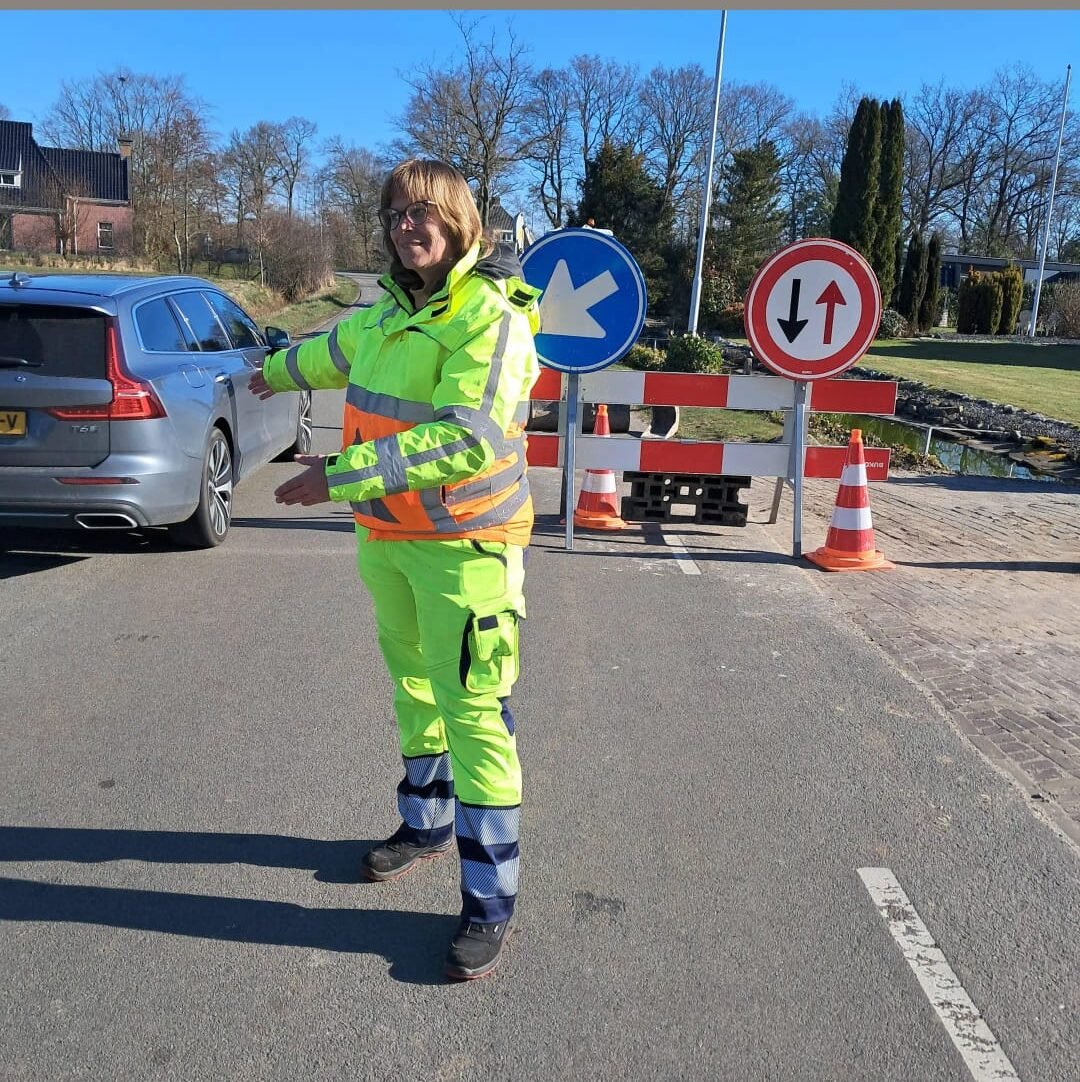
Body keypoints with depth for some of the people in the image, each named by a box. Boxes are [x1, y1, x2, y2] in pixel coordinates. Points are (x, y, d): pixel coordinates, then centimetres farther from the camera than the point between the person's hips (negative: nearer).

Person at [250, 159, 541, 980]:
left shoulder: (490, 315, -16)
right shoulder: (393, 310, 11)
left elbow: (468, 441, -27)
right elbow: (338, 349, 34)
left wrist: (343, 475, -28)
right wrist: (278, 371, 53)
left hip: (465, 546, -8)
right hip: (388, 539, 8)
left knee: (474, 714, -7)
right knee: (416, 689, 19)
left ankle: (490, 902, 4)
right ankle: (426, 825, 39)